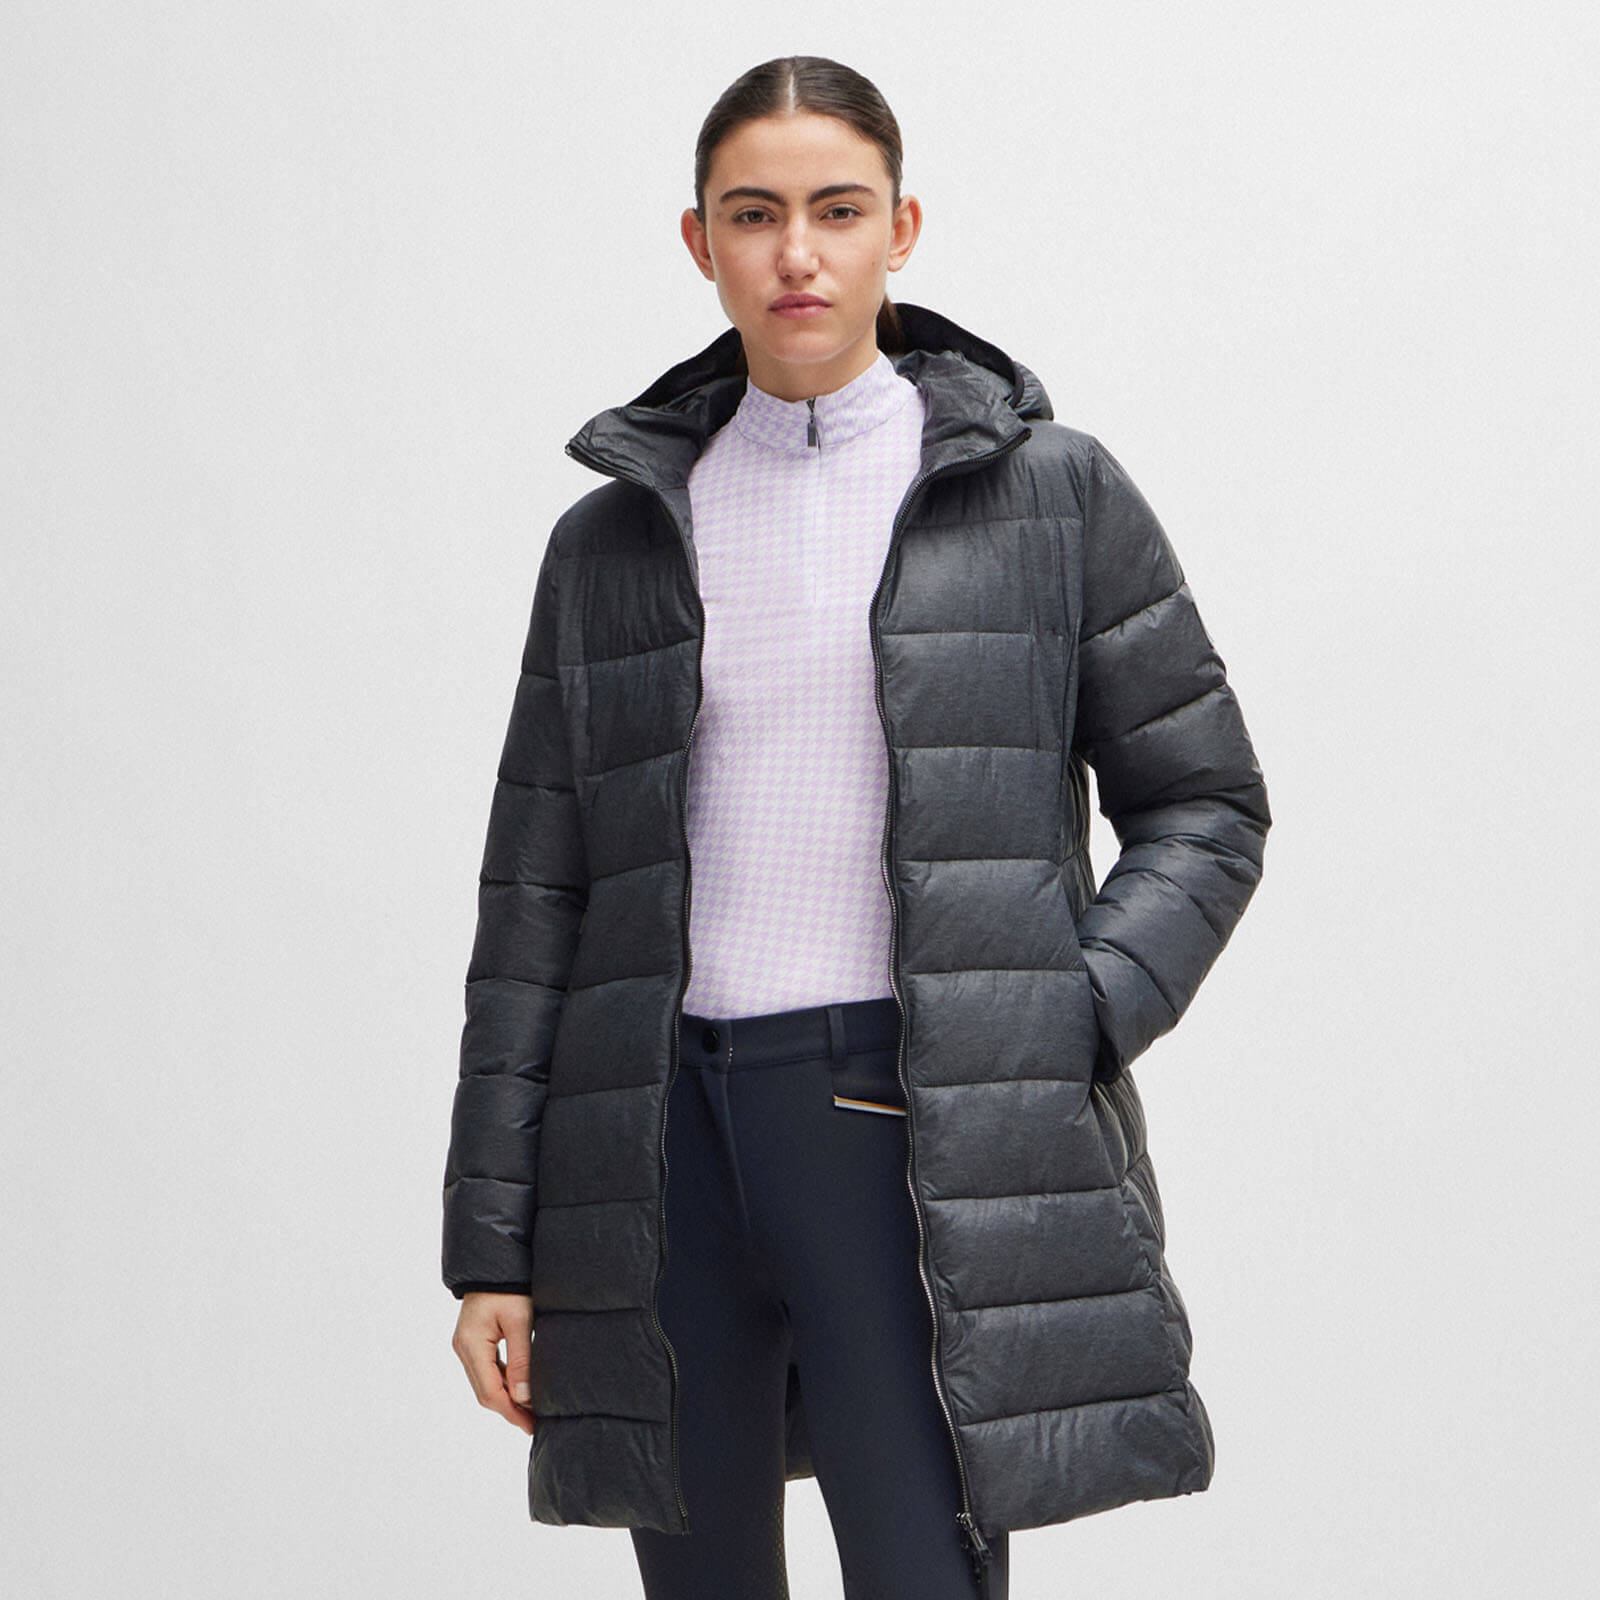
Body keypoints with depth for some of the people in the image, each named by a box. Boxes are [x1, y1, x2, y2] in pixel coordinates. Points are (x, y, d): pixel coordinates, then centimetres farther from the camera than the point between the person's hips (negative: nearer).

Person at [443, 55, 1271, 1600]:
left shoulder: (1050, 491, 6)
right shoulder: (613, 541, 12)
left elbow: (1205, 803, 8)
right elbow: (533, 907, 12)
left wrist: (1073, 1026, -8)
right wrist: (492, 1247, 8)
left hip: (920, 1127, -2)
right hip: (668, 1131, 3)